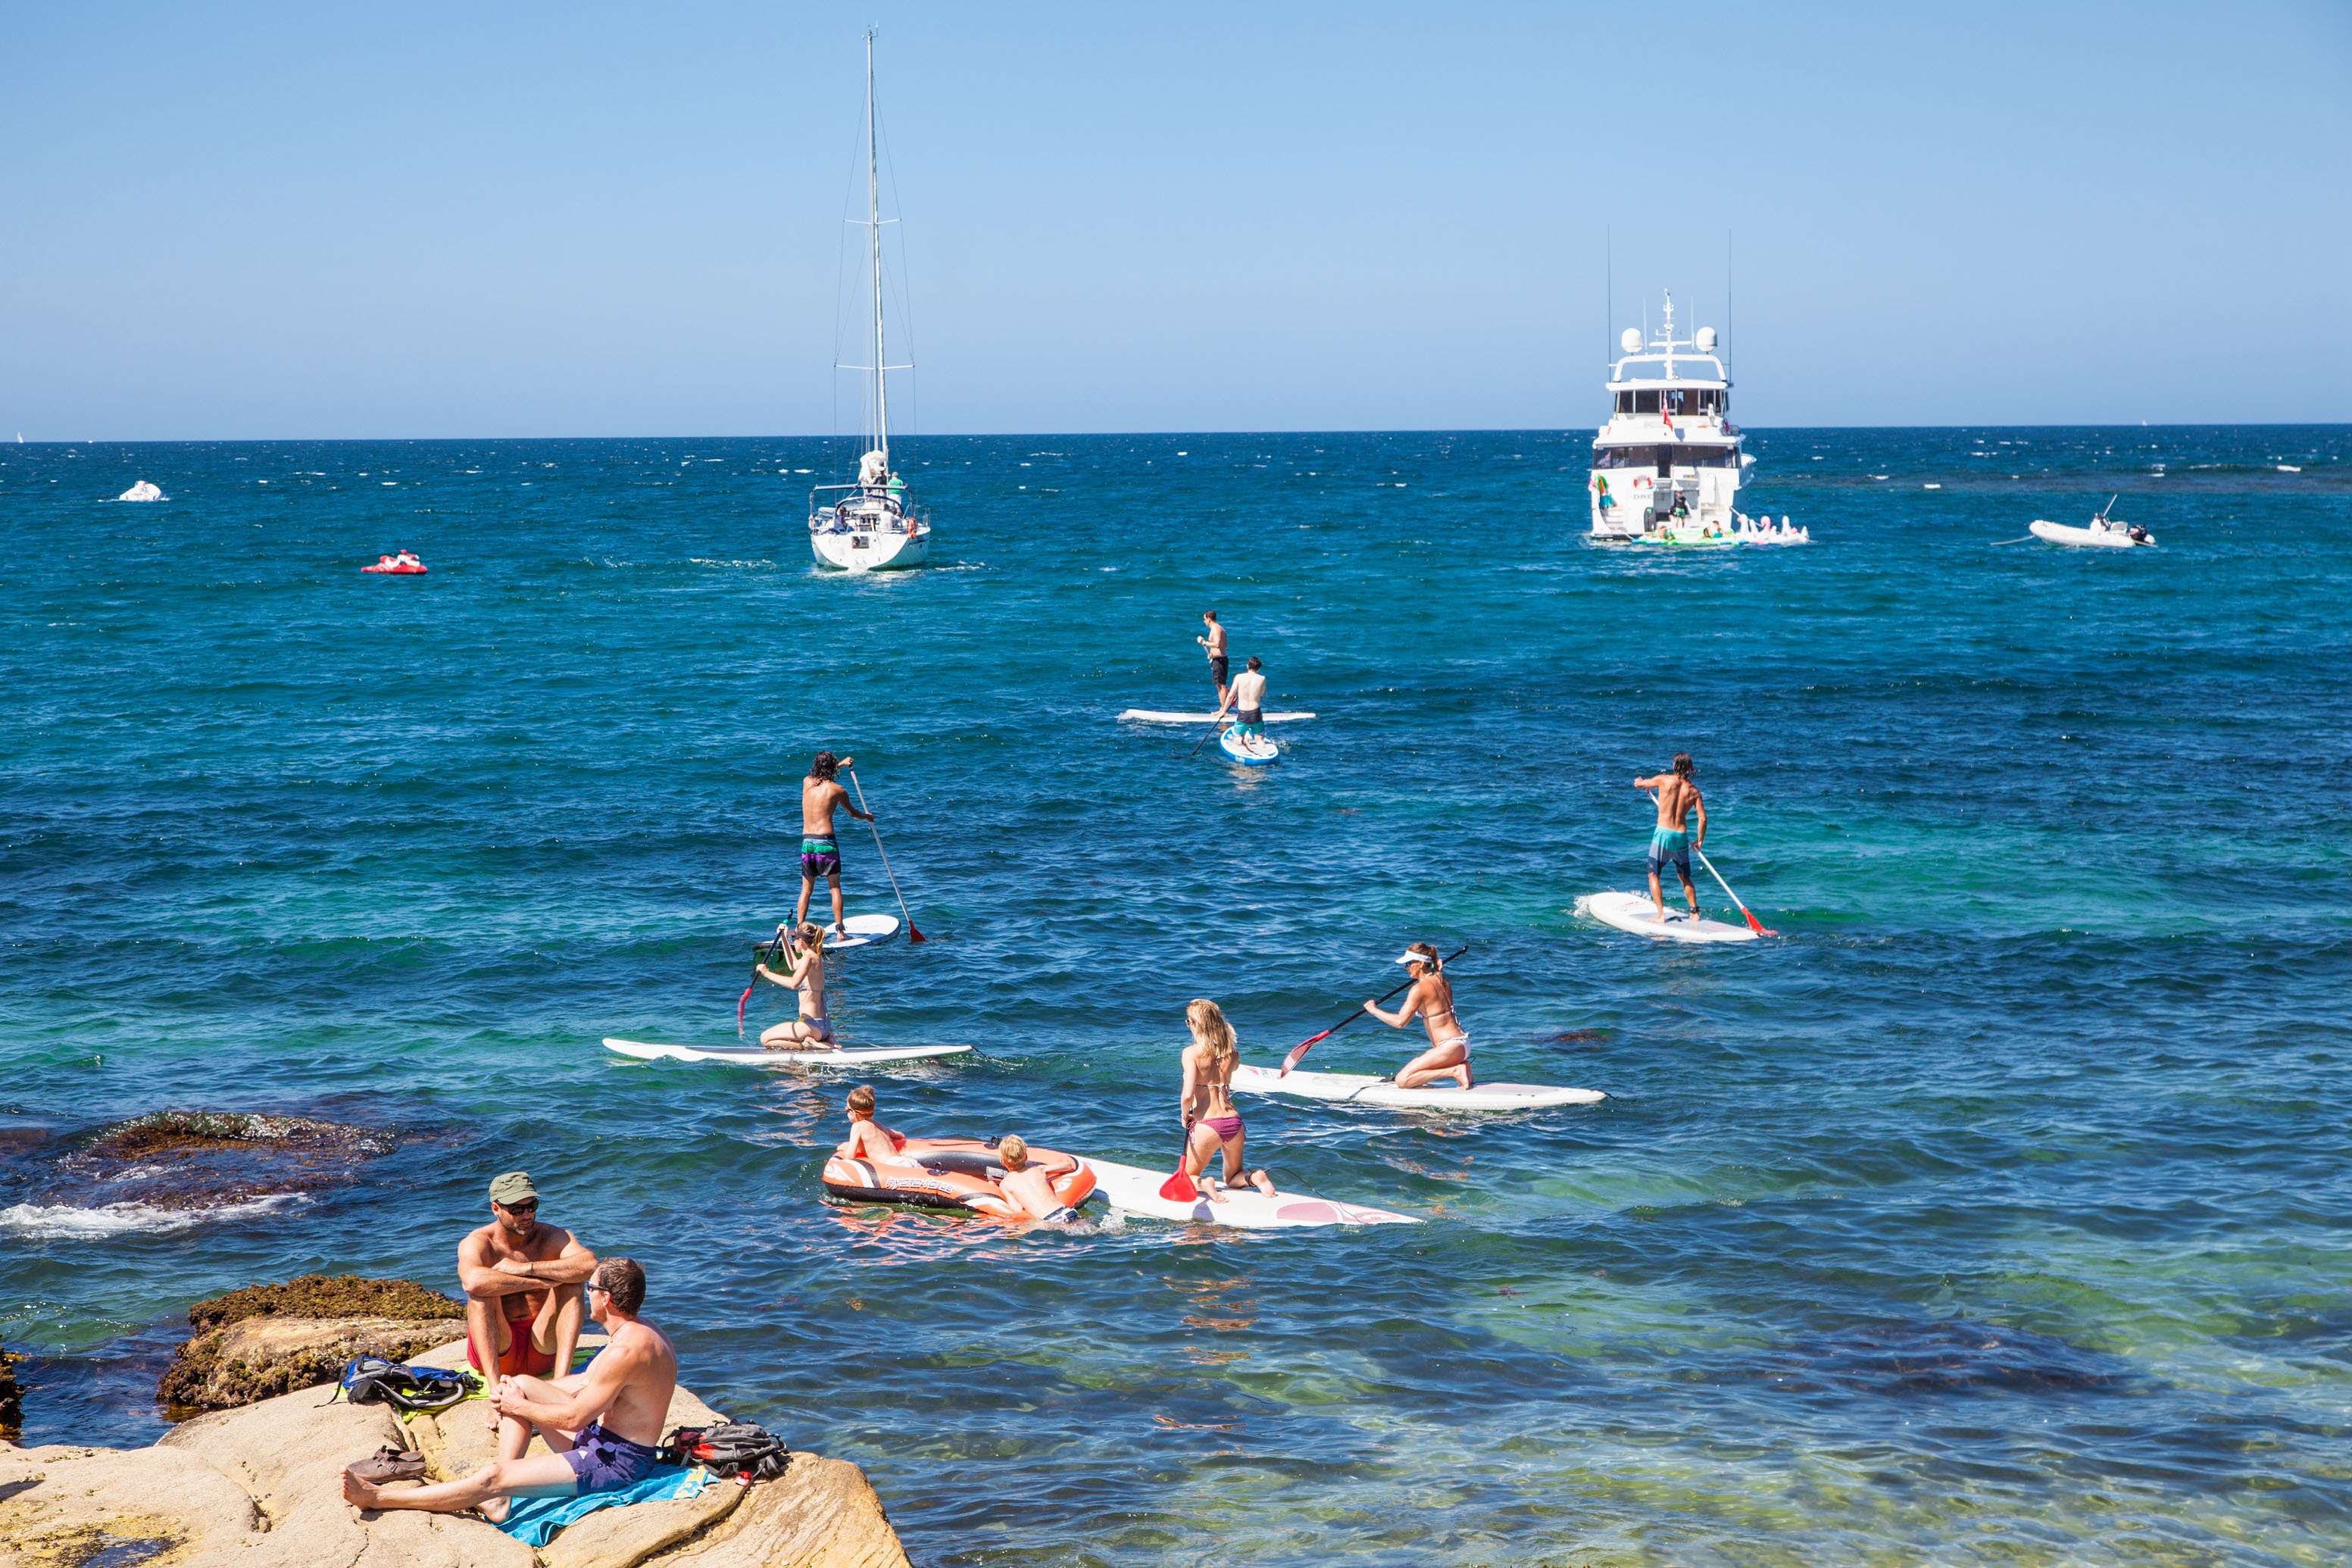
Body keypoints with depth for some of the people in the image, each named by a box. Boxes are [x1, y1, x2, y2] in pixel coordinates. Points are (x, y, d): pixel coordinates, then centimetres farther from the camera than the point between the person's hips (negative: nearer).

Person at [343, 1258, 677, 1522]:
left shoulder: (626, 1349, -27)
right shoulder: (638, 1331, 7)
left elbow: (574, 1417, -21)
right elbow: (586, 1383, 17)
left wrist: (519, 1407, -5)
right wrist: (516, 1394, 10)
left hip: (617, 1462, -11)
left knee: (493, 1477, -14)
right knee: (522, 1385, 10)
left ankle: (377, 1498, -7)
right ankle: (497, 1498, 2)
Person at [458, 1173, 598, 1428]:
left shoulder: (553, 1238, 1)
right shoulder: (476, 1244, -6)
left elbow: (589, 1265, -23)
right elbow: (474, 1282, -32)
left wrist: (525, 1268, -25)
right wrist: (540, 1282, -27)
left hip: (542, 1348, 2)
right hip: (496, 1350, -2)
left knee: (570, 1281, -18)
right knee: (483, 1291, -26)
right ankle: (497, 1391, -41)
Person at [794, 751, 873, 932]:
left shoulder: (807, 782, 7)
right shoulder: (837, 790, -2)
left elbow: (819, 774, 33)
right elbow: (852, 813, 15)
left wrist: (840, 763, 43)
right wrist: (867, 817, 36)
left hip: (806, 842, 3)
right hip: (826, 842, -3)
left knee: (806, 889, 9)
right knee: (835, 887, 5)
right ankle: (839, 930, 3)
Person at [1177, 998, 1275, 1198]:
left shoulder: (1191, 1053, -11)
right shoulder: (1232, 1052, 3)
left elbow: (1187, 1095, -17)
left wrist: (1185, 1117, 1)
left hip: (1207, 1126, -4)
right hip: (1234, 1122, 4)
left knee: (1186, 1176, 18)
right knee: (1233, 1178, 26)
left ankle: (1203, 1184, -15)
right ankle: (1255, 1177, -6)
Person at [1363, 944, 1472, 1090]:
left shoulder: (1419, 989, -15)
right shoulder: (1443, 982, 9)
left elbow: (1400, 1022, -20)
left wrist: (1374, 1010, -7)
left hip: (1450, 1047, -9)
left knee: (1402, 1080, -10)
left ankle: (1454, 1071, -14)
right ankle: (1461, 1065, 8)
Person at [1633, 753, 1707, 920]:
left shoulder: (1663, 780, -6)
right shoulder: (1693, 790, 1)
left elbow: (1637, 784, 7)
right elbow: (1703, 818, -2)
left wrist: (1640, 781, 32)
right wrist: (1700, 841, 12)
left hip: (1663, 833, -3)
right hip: (1682, 837, 3)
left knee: (1653, 875, 6)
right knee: (1685, 877, 21)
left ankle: (1661, 915, -3)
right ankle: (1695, 912, 20)